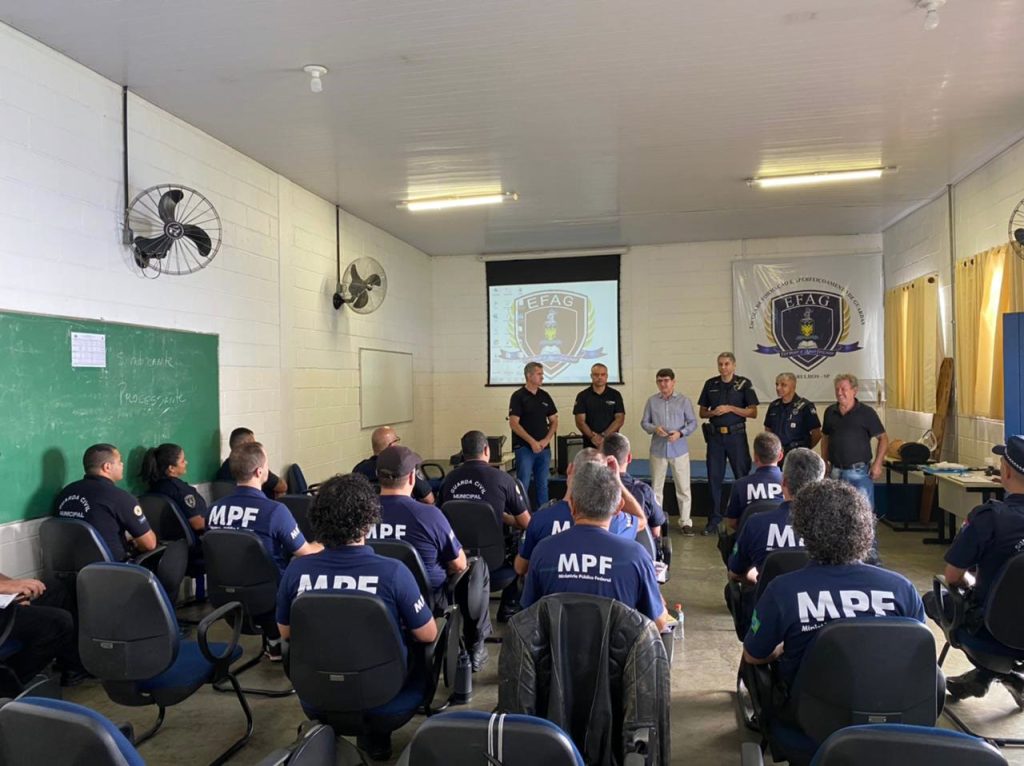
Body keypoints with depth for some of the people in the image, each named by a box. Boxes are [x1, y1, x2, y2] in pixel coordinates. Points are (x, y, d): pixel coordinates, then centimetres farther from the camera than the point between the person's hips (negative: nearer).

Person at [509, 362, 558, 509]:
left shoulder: (545, 396, 10)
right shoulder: (518, 396, -6)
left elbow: (554, 421, 12)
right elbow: (514, 423, -12)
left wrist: (546, 440, -3)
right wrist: (532, 442, -15)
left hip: (544, 448, 5)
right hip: (524, 447, -5)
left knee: (542, 485, 10)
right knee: (523, 485, -4)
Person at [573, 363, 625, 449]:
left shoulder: (615, 395, 6)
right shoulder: (582, 396, 4)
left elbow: (620, 419, -1)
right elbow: (580, 421, -2)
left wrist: (604, 436, -13)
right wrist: (593, 436, -17)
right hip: (590, 444, 0)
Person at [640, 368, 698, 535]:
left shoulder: (683, 401, -2)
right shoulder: (652, 401, 1)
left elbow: (692, 422, 0)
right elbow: (644, 422, 4)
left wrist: (680, 433, -16)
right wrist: (655, 429, -15)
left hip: (679, 450, -1)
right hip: (658, 450, 1)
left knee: (683, 487, 4)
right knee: (656, 487, 10)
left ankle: (685, 521, 16)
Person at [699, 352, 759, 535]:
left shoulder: (744, 384, -1)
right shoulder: (710, 384, 8)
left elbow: (753, 412, -5)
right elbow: (702, 412, 12)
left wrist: (730, 408, -15)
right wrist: (713, 412, -9)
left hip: (736, 434, -3)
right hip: (715, 435, 3)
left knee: (742, 477, 1)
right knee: (714, 478, 6)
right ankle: (714, 521, 13)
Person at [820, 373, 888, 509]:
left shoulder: (866, 413, -5)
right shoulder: (830, 412, 7)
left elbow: (883, 438, -1)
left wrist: (877, 464, -9)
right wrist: (824, 462, 8)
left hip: (859, 471, -4)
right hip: (835, 471, 4)